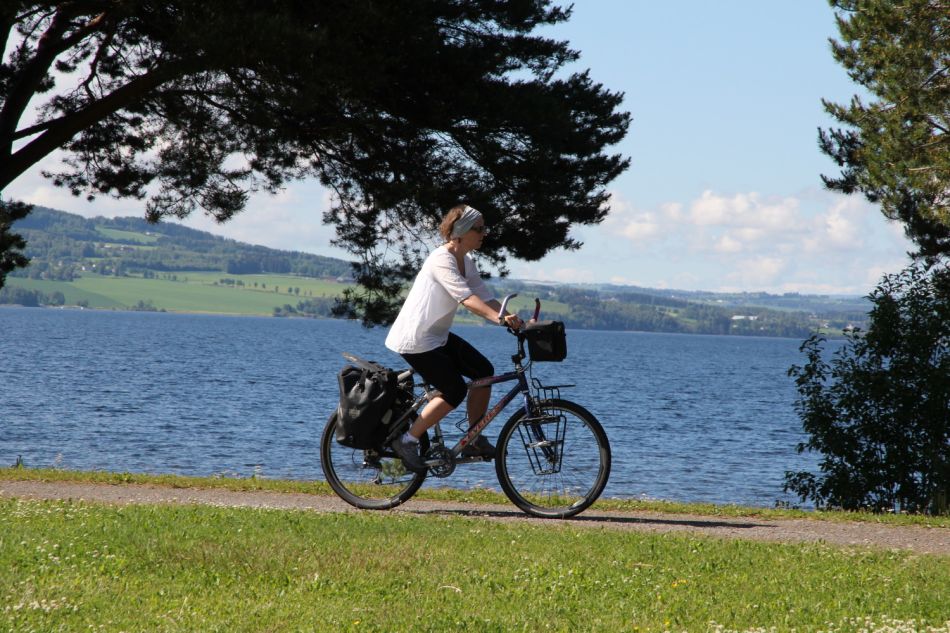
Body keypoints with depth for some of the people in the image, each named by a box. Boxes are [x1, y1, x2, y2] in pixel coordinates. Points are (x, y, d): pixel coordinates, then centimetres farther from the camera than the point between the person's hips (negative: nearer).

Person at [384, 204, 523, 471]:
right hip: (415, 339, -10)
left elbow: (486, 298, 2)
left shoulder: (466, 262, 9)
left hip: (438, 336, 10)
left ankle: (474, 440, 10)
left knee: (484, 371, 2)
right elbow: (467, 298, -32)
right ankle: (407, 441, -2)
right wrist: (499, 318, -43)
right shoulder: (442, 260, -20)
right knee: (454, 392, -13)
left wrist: (514, 320, -12)